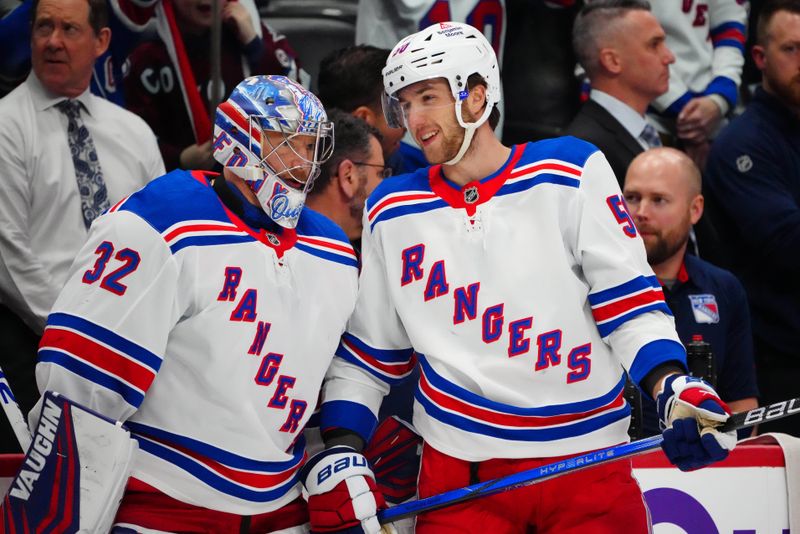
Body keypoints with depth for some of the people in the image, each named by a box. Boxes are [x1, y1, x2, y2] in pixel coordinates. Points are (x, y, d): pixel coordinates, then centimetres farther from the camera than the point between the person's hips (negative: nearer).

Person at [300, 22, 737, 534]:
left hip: (589, 467, -2)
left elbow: (629, 300, -3)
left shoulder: (571, 174, -1)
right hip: (457, 473, 2)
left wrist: (674, 387, -19)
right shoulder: (392, 211, 8)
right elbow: (367, 353, 13)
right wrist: (339, 450, 1)